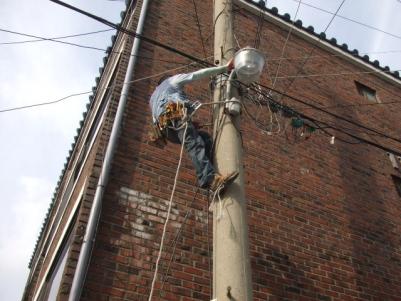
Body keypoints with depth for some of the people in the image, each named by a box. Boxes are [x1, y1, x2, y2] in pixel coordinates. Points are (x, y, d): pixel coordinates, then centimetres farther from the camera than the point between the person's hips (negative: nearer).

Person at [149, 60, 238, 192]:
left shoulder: (153, 97, 45)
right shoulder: (173, 80, 30)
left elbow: (156, 121, 32)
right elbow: (199, 74, 20)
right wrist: (225, 68, 24)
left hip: (165, 128, 6)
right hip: (176, 114, -6)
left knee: (205, 138, 6)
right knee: (195, 145, -25)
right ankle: (210, 178, -49)